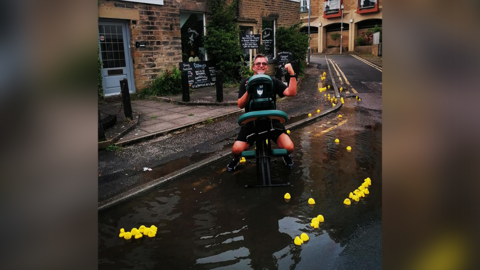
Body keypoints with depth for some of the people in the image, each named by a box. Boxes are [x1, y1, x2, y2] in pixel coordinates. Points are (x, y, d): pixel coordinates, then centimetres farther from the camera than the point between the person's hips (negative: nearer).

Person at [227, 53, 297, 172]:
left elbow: (291, 92, -10)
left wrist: (292, 74, -21)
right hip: (251, 121, 0)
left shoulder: (273, 82, 2)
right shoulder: (246, 82, 1)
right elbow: (240, 105, -6)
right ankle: (236, 159, 22)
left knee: (289, 147, -19)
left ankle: (286, 155, 21)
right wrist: (248, 91, -23)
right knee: (236, 149, -19)